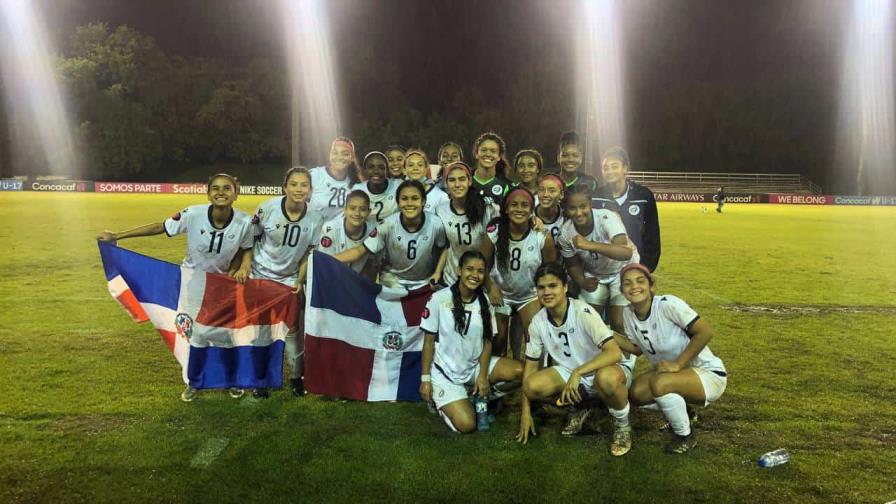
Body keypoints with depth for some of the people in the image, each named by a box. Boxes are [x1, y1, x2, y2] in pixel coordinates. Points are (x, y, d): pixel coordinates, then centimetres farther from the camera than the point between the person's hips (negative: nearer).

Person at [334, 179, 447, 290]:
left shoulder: (435, 224, -19)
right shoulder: (388, 225, -21)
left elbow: (444, 248, 1)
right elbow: (360, 251, -19)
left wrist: (438, 272, -8)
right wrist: (329, 260, -32)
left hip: (425, 282, 1)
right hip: (393, 279, -1)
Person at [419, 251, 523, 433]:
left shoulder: (485, 302, -2)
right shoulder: (439, 299, -14)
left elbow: (487, 342, 1)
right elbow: (429, 341, -8)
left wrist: (482, 376, -11)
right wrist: (425, 379, -9)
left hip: (475, 366, 4)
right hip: (445, 372, -4)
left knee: (519, 371, -19)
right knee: (466, 425, -18)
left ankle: (481, 397, 5)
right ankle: (439, 400, 12)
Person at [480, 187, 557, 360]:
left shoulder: (543, 237, -22)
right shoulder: (495, 233, -19)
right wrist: (491, 287, -19)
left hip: (530, 294, 0)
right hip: (501, 293, 1)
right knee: (499, 338, 8)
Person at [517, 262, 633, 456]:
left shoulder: (583, 312, -25)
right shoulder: (538, 322, -9)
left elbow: (614, 352, -33)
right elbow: (531, 365, 0)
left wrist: (578, 372, -42)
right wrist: (526, 412, -2)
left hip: (605, 369, -5)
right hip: (570, 372, 5)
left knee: (606, 378, -41)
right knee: (532, 386, -22)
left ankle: (622, 425, -7)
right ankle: (579, 408, 10)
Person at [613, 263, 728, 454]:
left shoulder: (667, 304, -25)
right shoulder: (629, 313, -4)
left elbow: (706, 332, -25)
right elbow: (637, 348, 8)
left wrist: (677, 364, -24)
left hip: (708, 373, -7)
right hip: (670, 372, 7)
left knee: (660, 384, -33)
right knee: (637, 393, -14)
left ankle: (686, 435, -4)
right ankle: (681, 413, 18)